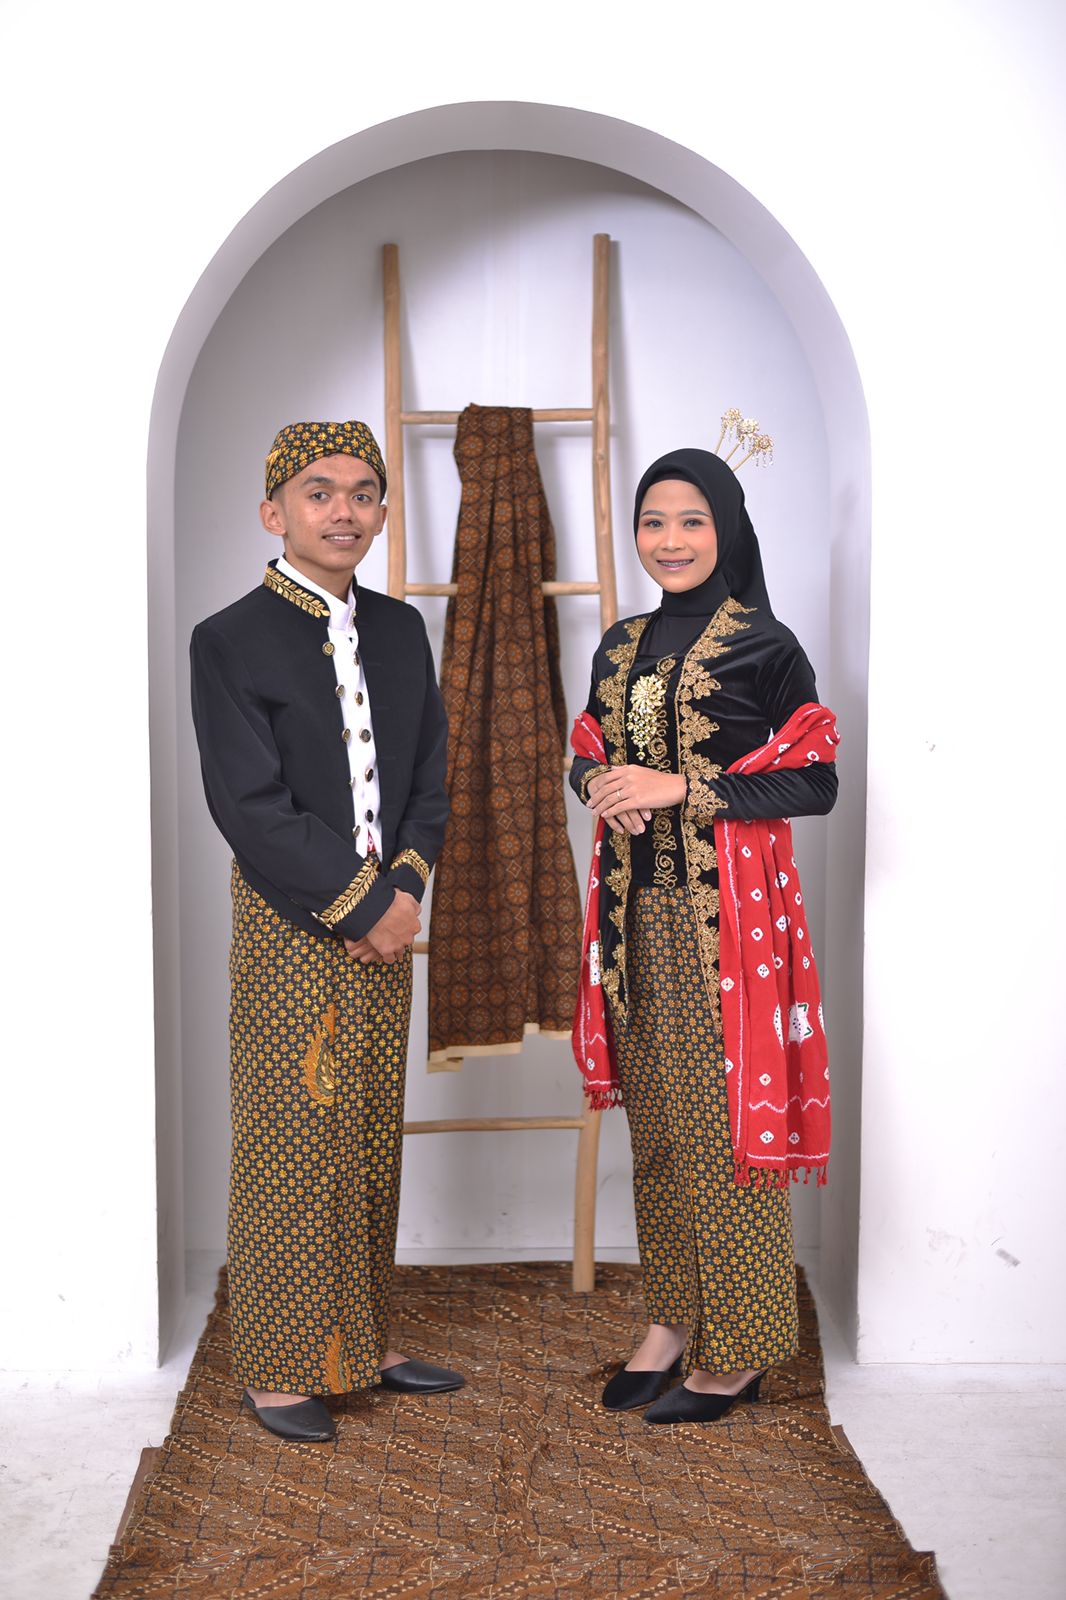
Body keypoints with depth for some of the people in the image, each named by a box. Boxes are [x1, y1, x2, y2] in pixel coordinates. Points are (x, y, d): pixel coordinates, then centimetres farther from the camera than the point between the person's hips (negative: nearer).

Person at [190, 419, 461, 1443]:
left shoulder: (401, 629, 10)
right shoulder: (229, 640, -7)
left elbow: (427, 780, 11)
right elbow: (253, 810, -13)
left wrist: (406, 887, -5)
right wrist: (362, 904, -14)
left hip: (386, 918, 6)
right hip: (290, 928, -5)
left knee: (371, 1144, 12)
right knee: (291, 1146, 2)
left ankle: (360, 1346, 27)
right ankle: (281, 1371, 17)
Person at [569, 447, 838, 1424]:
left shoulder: (764, 645, -6)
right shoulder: (621, 647, 11)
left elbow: (816, 784, -10)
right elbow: (589, 757, 18)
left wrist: (681, 788, -17)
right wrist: (599, 785, -6)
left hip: (724, 910, -6)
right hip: (639, 908, 6)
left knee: (721, 1114, -1)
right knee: (654, 1113, 12)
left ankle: (738, 1350, 13)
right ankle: (674, 1317, 26)